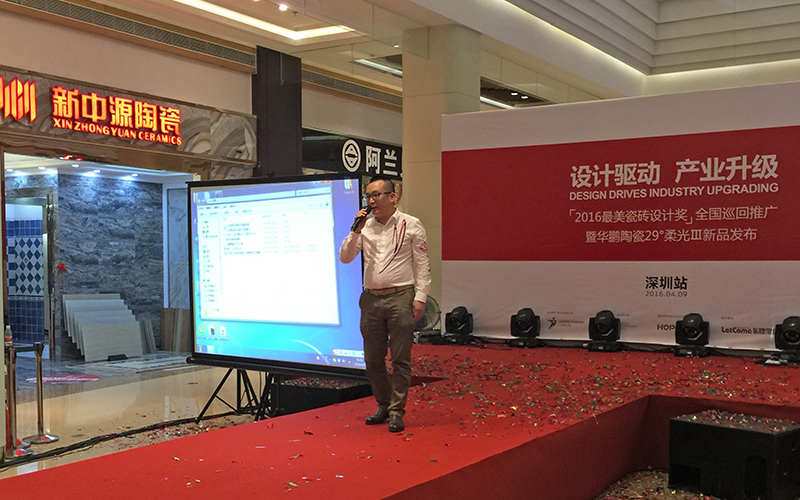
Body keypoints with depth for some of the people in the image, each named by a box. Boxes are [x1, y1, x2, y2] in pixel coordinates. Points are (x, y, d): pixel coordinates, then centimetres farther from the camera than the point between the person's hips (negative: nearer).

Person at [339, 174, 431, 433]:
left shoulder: (411, 225, 0)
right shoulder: (365, 226, 10)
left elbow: (422, 265, -1)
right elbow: (345, 258, 6)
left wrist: (420, 297, -9)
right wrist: (355, 231, -6)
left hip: (400, 298, -4)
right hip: (371, 299, 4)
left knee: (400, 359, -2)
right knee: (373, 360, 9)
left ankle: (396, 411, 7)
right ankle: (384, 406, 25)